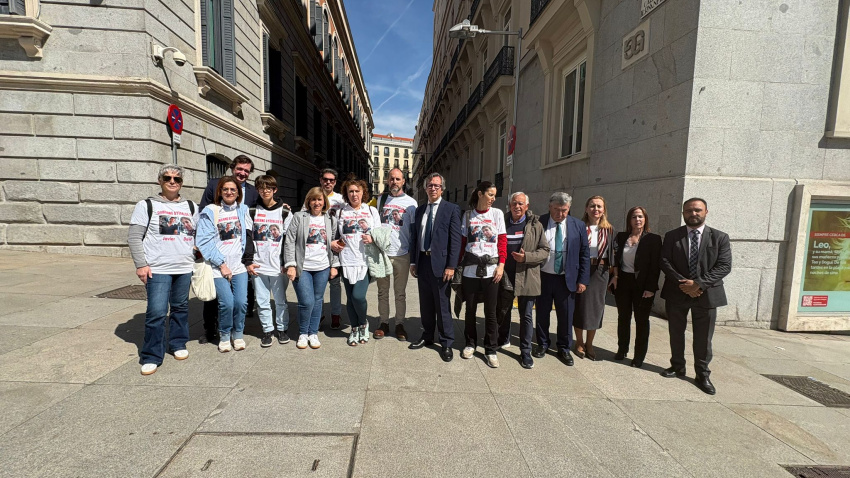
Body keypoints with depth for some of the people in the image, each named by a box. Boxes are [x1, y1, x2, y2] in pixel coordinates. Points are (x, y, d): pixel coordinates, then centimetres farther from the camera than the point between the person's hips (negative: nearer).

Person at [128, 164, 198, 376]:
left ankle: (178, 344, 31)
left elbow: (198, 235, 17)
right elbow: (134, 237, -2)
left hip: (185, 268, 4)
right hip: (158, 269, -3)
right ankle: (151, 357, 7)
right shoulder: (147, 205, 2)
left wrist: (198, 259, 8)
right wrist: (141, 264, -9)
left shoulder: (191, 207, 12)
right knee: (156, 313, -6)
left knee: (180, 308, 13)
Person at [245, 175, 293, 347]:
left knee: (281, 300, 8)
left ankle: (282, 328, 24)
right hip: (257, 266, 1)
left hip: (279, 266, -1)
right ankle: (267, 330, 22)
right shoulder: (252, 211, 6)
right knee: (262, 301, 8)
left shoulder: (284, 212, 3)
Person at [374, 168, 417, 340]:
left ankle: (400, 325, 18)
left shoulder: (410, 203, 1)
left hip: (402, 254, -2)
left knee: (400, 292, 6)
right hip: (382, 252, 2)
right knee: (382, 291, 10)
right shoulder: (381, 200, 9)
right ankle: (384, 323, 22)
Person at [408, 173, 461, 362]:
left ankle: (446, 343, 16)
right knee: (425, 304, 15)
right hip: (422, 261, 5)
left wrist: (451, 266, -14)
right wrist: (413, 261, 9)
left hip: (440, 263, -5)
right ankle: (427, 337, 31)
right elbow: (414, 237, 14)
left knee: (442, 305, 2)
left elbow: (455, 239, -8)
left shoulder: (451, 209, -4)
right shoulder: (419, 210, 13)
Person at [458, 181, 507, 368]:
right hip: (470, 268, 1)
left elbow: (502, 241, 2)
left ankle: (491, 350, 17)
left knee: (490, 311, 4)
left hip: (491, 269, -1)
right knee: (470, 309, 10)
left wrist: (501, 265, -6)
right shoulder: (468, 215, 6)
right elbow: (463, 242, 7)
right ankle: (470, 344, 28)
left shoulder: (497, 214, 4)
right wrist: (459, 264, 2)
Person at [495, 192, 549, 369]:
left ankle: (525, 352, 18)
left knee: (526, 316, 5)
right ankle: (504, 340, 40)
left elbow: (545, 251, -2)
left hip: (526, 277, -1)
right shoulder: (502, 223, 2)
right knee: (502, 312, 17)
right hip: (505, 276, 2)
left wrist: (526, 257, -17)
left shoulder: (535, 225, -1)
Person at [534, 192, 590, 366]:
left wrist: (583, 280, -2)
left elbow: (584, 254, 2)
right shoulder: (539, 223, -4)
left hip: (567, 279, 1)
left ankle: (564, 348, 29)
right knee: (542, 314, 13)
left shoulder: (579, 226, 0)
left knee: (566, 316, 9)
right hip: (543, 277, 0)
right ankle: (542, 344, 33)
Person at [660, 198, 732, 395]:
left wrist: (699, 283, -19)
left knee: (703, 338, 6)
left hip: (706, 294, -1)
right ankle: (677, 366, 30)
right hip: (676, 293, 1)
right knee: (676, 333, 13)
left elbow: (724, 266, -8)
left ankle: (702, 374, 21)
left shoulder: (720, 237, 0)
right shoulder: (672, 236, 2)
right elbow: (665, 262, -4)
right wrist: (682, 283, -16)